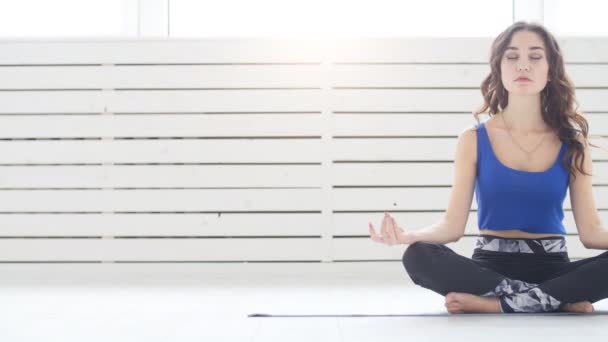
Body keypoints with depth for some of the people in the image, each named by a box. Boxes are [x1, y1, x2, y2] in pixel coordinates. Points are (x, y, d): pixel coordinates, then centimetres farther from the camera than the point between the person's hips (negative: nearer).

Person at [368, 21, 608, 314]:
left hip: (552, 266, 0)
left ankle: (491, 303, -27)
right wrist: (409, 236, -24)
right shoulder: (474, 140, 2)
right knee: (418, 257, -31)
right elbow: (453, 225, -3)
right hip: (491, 265, 0)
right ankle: (559, 300, -27)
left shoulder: (572, 141, 4)